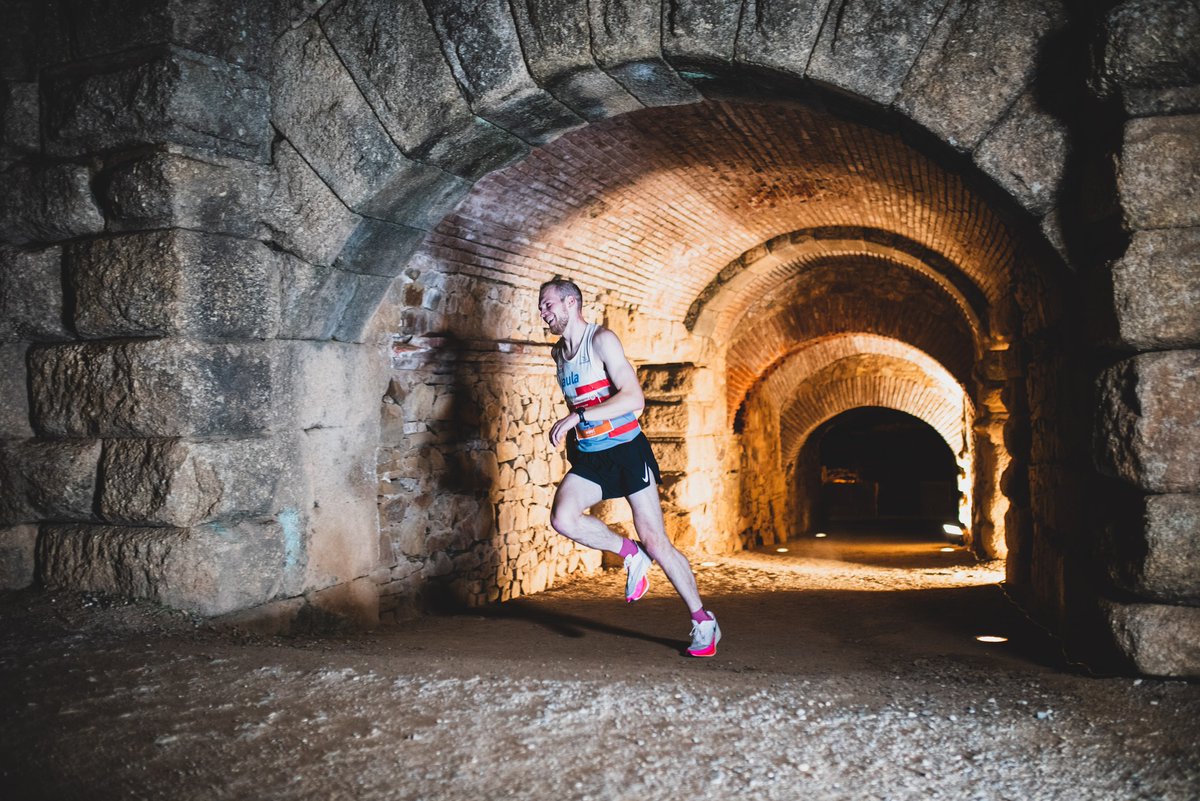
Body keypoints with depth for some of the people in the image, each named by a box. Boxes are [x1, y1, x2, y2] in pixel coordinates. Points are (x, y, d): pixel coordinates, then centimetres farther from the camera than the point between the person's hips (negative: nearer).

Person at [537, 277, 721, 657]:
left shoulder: (602, 340, -12)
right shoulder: (558, 352, 11)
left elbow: (634, 398, -25)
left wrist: (577, 417, -30)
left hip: (627, 450, -6)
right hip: (588, 457, 6)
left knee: (655, 542, -5)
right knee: (562, 518, -22)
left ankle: (704, 623, 11)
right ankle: (631, 554, 3)